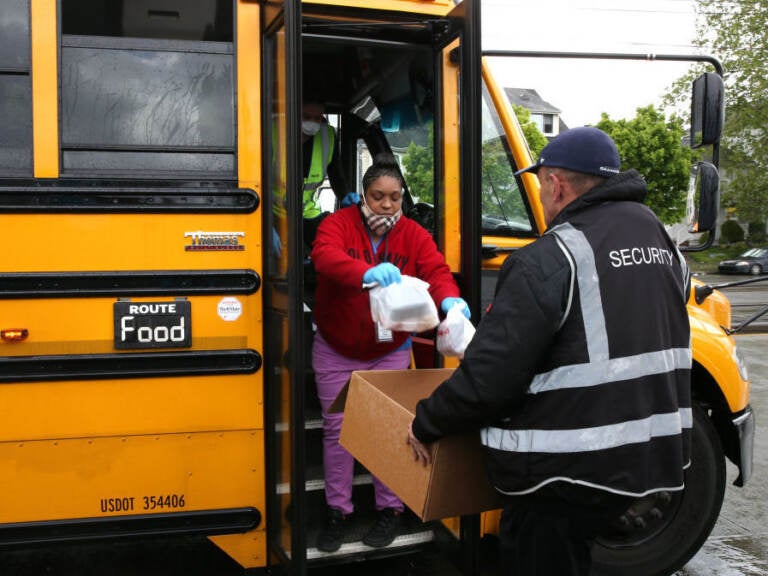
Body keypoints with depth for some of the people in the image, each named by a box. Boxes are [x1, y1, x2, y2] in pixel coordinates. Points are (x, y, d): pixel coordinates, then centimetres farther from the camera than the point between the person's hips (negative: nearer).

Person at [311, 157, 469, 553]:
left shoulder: (414, 235, -6)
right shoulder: (338, 224, -13)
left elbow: (437, 272, -19)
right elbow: (325, 256, -33)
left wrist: (449, 300, -43)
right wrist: (367, 271, -54)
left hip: (390, 351, 1)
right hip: (336, 351, -1)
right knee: (337, 429, 8)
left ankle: (390, 510, 24)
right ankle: (337, 512, 23)